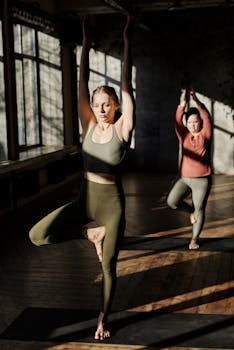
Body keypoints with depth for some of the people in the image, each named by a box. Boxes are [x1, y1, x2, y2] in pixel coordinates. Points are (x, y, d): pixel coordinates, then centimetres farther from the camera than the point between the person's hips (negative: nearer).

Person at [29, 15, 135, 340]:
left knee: (108, 266, 6)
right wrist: (86, 42, -2)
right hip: (84, 200, 3)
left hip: (112, 204, -3)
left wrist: (127, 41, -13)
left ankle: (103, 320, 28)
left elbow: (127, 86, -11)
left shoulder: (122, 128, -8)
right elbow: (82, 83, -1)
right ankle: (91, 233, 8)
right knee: (38, 235, -13)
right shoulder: (88, 126, 1)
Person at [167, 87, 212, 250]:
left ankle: (195, 238, 23)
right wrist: (184, 102, -25)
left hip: (202, 180, -2)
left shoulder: (205, 135, -3)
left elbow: (207, 118, -19)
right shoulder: (184, 135, 4)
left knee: (199, 209, 4)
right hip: (184, 178, 2)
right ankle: (191, 211, 16)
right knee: (172, 201, -15)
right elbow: (178, 120, -11)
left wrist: (197, 101, -30)